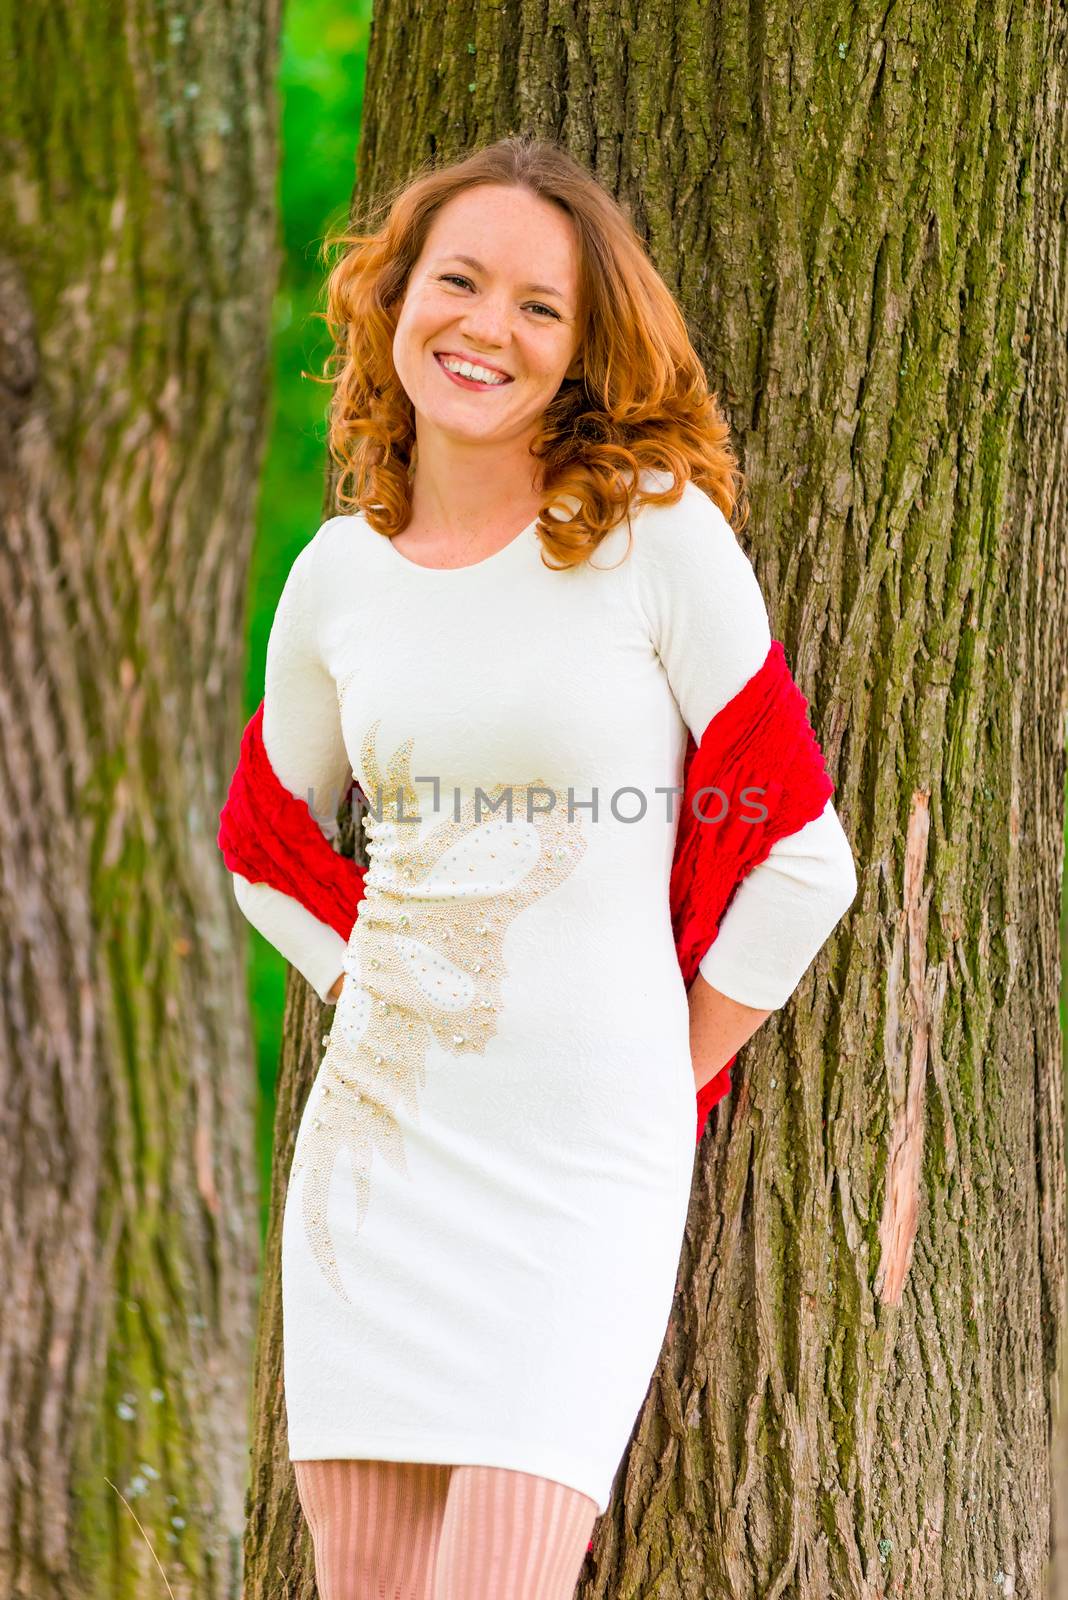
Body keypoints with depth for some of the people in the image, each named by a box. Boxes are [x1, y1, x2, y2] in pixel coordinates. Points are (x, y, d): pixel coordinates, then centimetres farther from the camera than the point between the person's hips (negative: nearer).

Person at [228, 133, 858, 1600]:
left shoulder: (658, 534, -6)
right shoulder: (341, 573, 6)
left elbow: (802, 861, -4)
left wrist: (666, 1080, 0)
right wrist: (368, 993, 11)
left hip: (587, 1157, -4)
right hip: (374, 1140, 4)